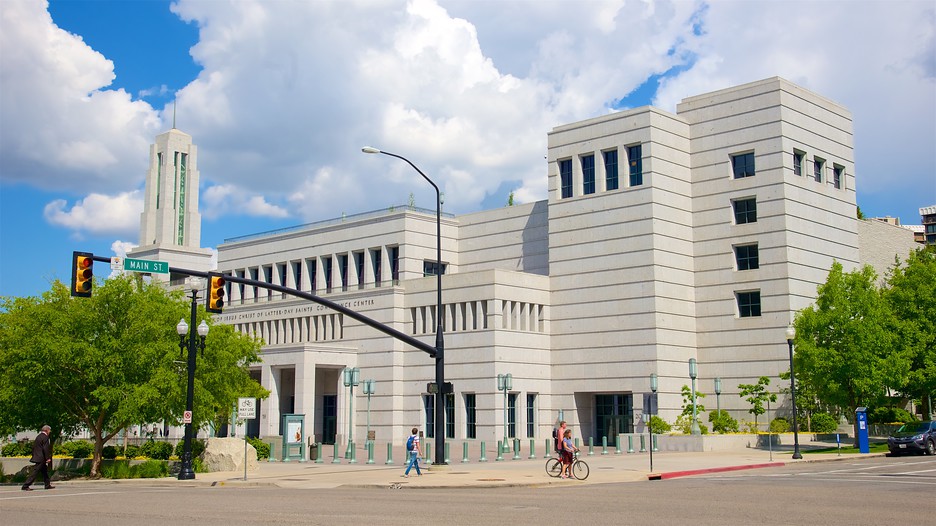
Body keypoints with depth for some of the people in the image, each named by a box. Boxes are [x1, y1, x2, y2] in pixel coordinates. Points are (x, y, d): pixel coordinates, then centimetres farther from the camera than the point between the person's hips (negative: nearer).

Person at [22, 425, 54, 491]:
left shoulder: (38, 437, 14)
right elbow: (46, 448, -19)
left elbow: (34, 447, 17)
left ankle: (48, 485, 21)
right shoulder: (45, 437, -13)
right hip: (41, 458, -10)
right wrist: (48, 458, -16)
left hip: (37, 457, 10)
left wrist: (34, 455, 21)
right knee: (35, 472, -8)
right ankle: (25, 486, -8)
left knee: (45, 471, 16)